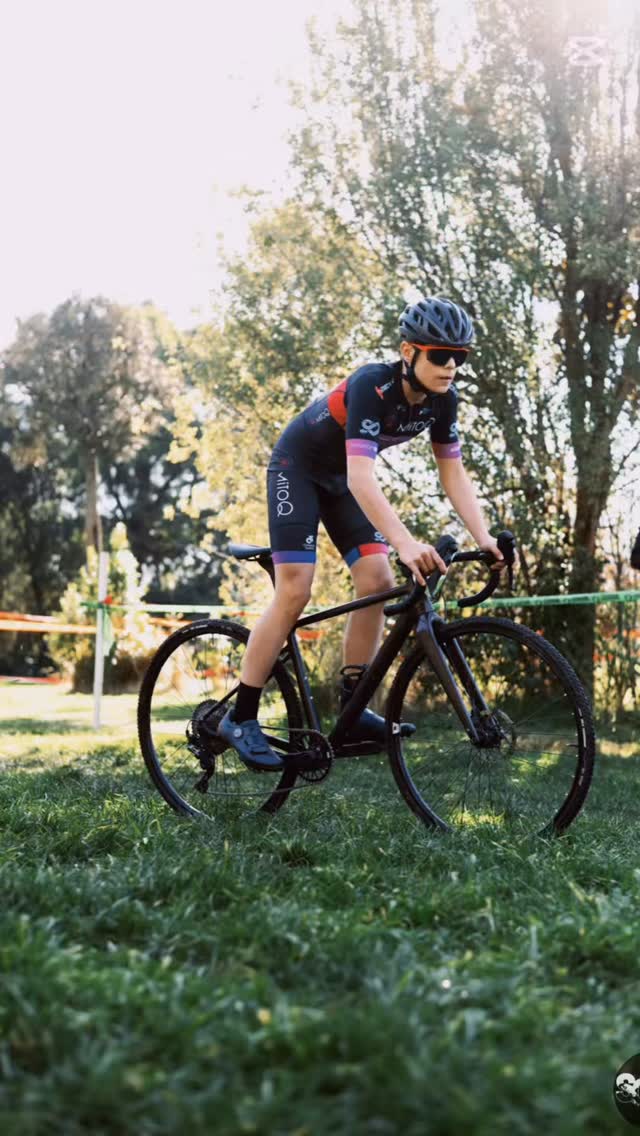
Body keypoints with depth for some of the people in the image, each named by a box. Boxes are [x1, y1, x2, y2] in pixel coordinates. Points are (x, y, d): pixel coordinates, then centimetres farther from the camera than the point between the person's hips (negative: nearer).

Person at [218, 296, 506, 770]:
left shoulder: (442, 399, -14)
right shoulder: (372, 386, -34)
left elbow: (454, 474, -8)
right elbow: (361, 477, -44)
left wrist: (486, 540, -21)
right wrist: (406, 544, -55)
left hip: (341, 479, 7)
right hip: (297, 467, -7)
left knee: (379, 582, -8)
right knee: (295, 592, -15)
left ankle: (352, 710, 1)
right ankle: (240, 718, -8)